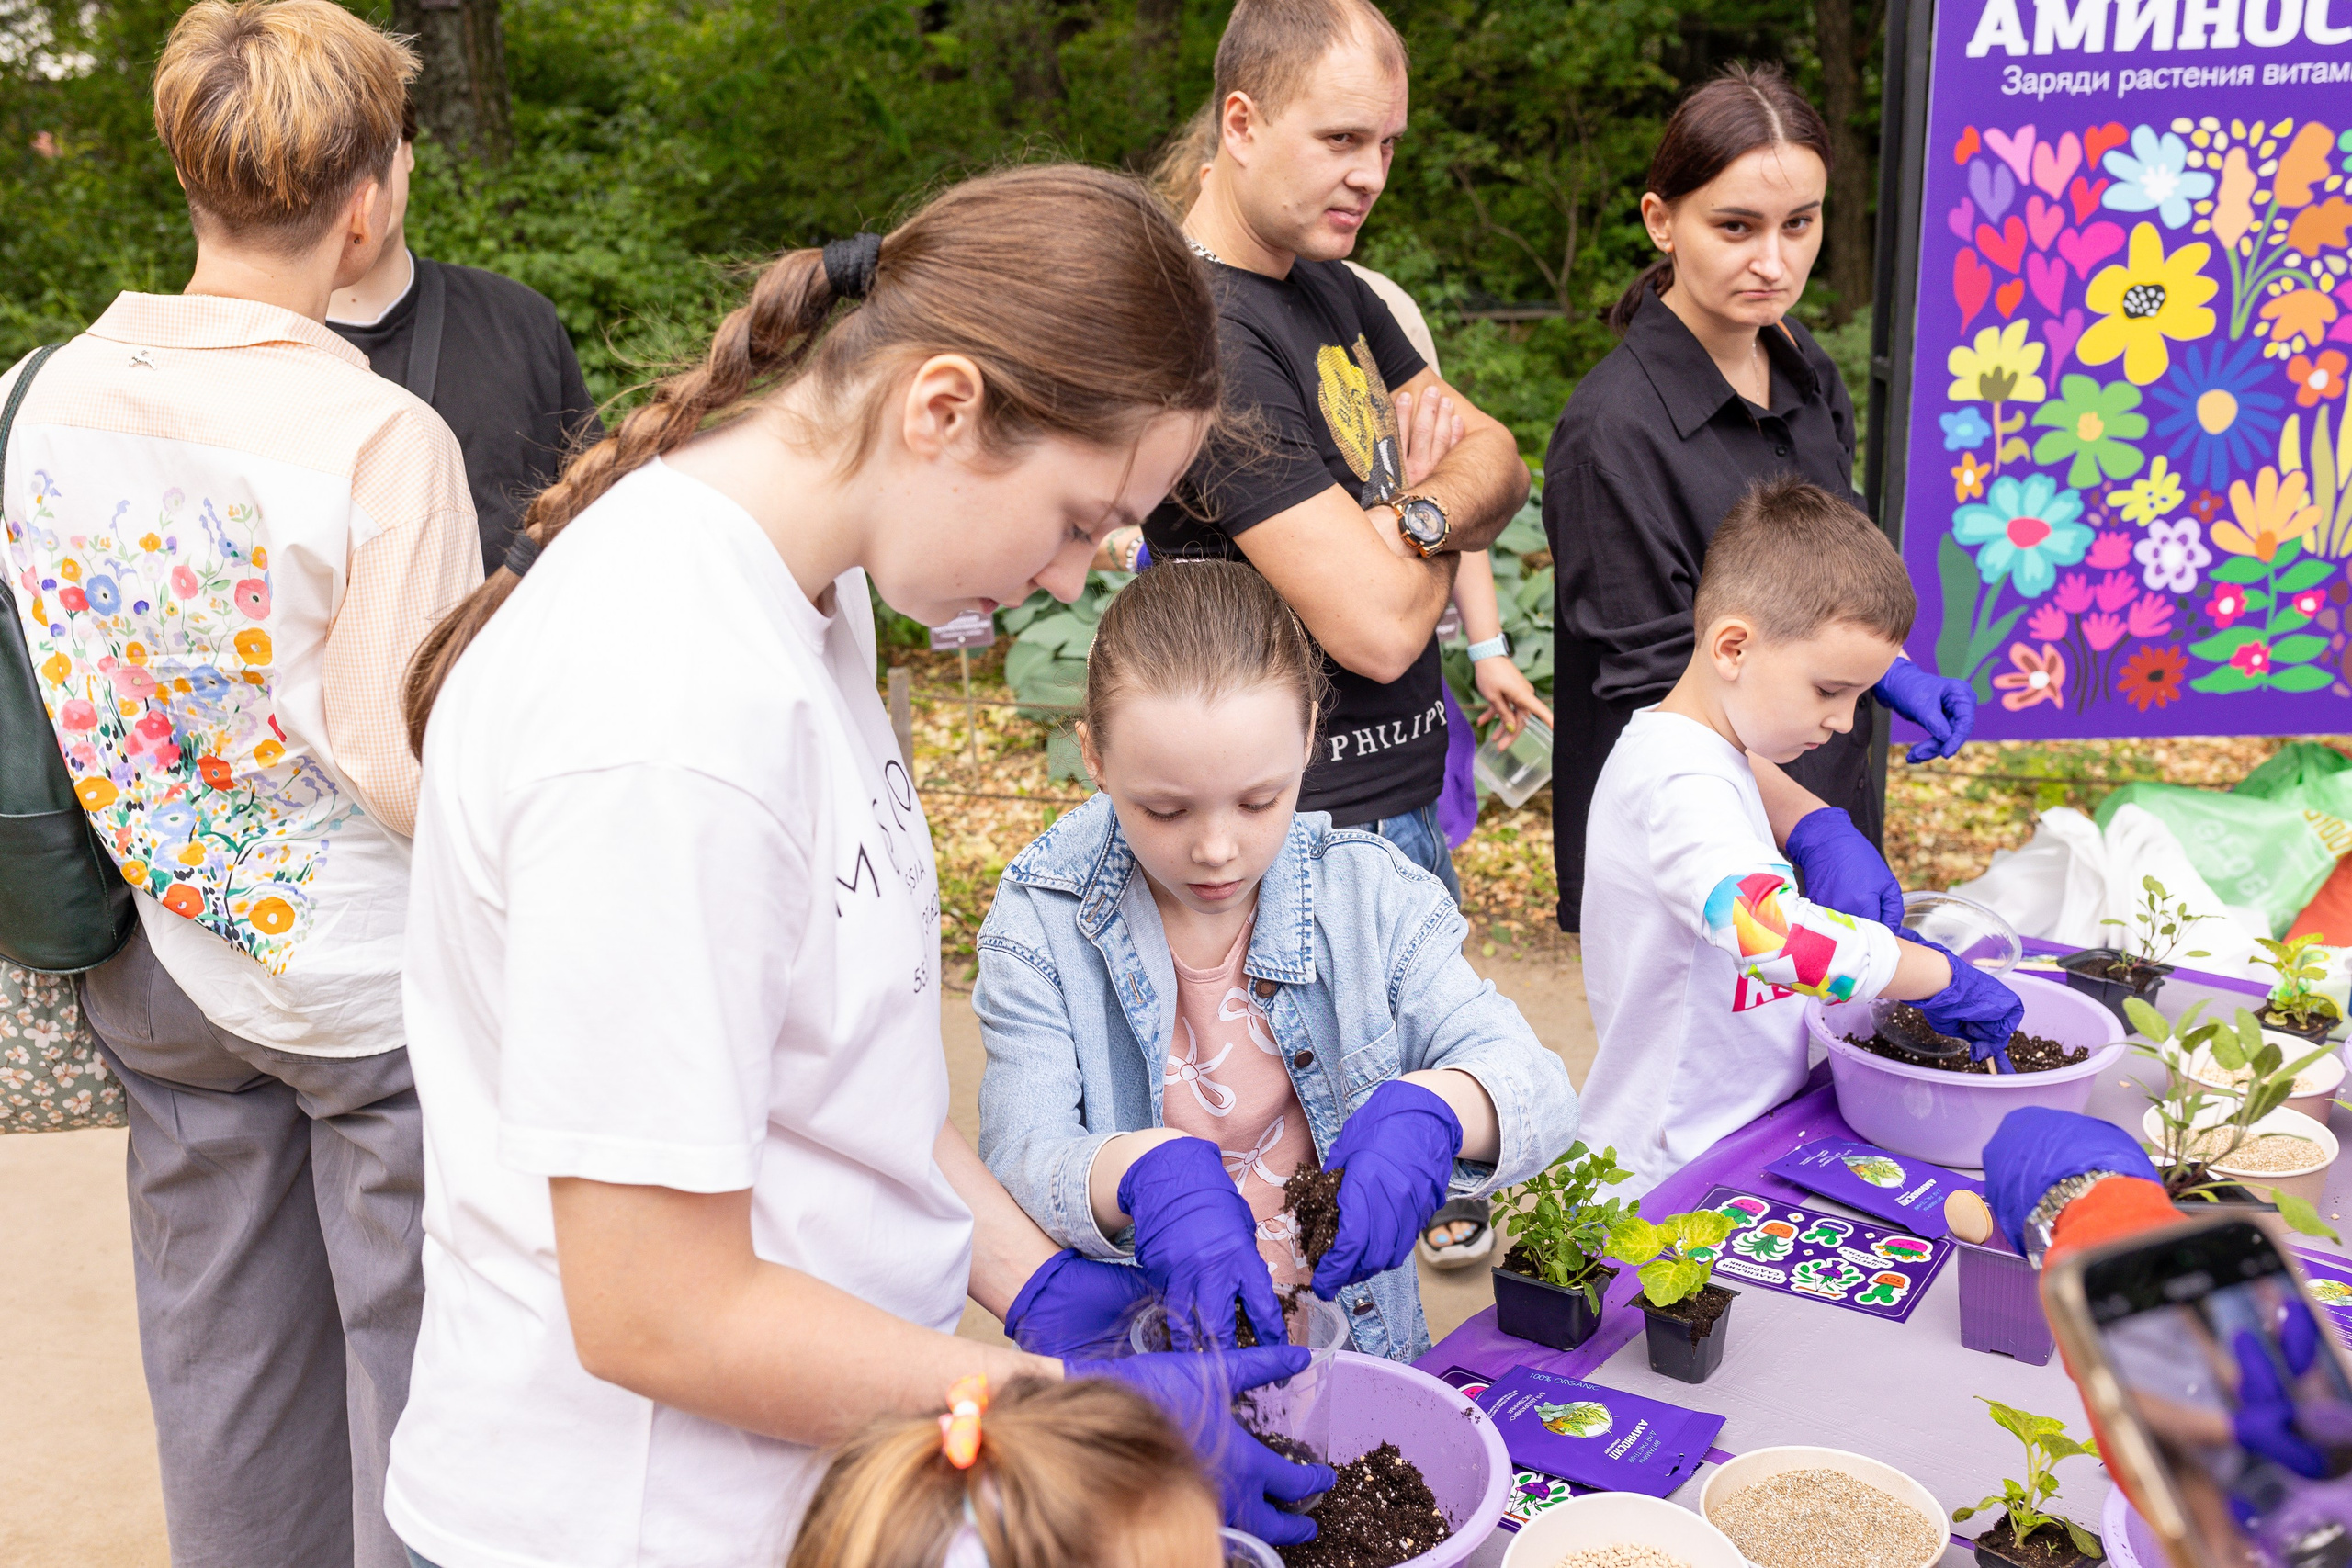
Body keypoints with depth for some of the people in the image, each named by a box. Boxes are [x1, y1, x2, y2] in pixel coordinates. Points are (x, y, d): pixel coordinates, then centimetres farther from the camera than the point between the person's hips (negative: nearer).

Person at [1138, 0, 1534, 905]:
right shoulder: (1205, 331, -22)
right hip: (1308, 831, -9)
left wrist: (1424, 513, -15)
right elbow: (1379, 628, -25)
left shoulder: (1333, 288, 9)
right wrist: (1442, 540, -3)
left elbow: (1501, 462, 8)